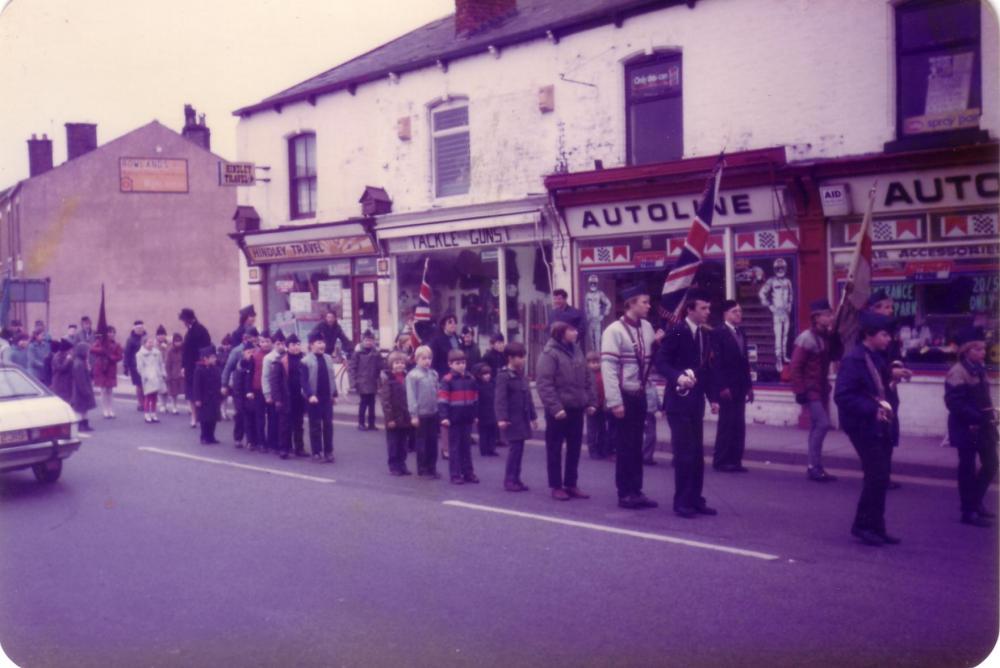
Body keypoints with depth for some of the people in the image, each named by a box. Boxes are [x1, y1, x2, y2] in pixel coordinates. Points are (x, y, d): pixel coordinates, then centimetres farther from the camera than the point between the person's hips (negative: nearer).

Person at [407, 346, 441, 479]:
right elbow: (411, 396, -11)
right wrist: (413, 415, -13)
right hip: (421, 414, -5)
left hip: (434, 413, 5)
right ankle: (422, 469, 13)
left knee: (433, 441, 10)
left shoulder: (434, 374, 6)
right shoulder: (412, 375, -9)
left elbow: (437, 393, 10)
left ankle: (432, 468, 19)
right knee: (422, 442, 4)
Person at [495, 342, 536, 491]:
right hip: (512, 420, -8)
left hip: (523, 419, 8)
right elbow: (500, 399, -19)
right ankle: (509, 480, 0)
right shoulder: (504, 376, -11)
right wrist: (501, 418, -27)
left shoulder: (522, 375, 14)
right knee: (515, 447, -9)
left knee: (519, 448, 9)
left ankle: (515, 478, 16)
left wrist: (533, 416, 20)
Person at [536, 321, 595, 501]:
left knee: (574, 449, 12)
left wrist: (591, 401, 9)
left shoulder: (576, 351, 12)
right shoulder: (549, 353, -11)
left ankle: (571, 484, 22)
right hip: (558, 410, -7)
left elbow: (587, 379, 17)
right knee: (555, 449, 3)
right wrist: (555, 407, -23)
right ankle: (556, 486, 11)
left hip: (576, 408, 7)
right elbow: (544, 384, -17)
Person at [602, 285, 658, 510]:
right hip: (624, 396, -6)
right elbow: (608, 368, -17)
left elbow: (652, 359, 11)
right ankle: (625, 493, 12)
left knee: (636, 445, 13)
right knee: (625, 445, 2)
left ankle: (636, 491, 22)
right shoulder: (615, 331, -14)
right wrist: (615, 402, -19)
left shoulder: (647, 327, 7)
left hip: (640, 395, 6)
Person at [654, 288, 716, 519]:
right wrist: (678, 377, -30)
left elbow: (705, 367, 17)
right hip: (679, 400, -7)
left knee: (697, 453, 10)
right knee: (684, 453, -5)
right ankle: (682, 502, 4)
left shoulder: (704, 333, 12)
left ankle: (695, 499, 18)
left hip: (696, 401, 7)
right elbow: (661, 362, -14)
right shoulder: (676, 331, -10)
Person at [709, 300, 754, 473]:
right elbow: (716, 362, -12)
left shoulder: (741, 333, 16)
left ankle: (734, 460, 9)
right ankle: (721, 461, 2)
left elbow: (744, 361, 17)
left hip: (740, 387, 7)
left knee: (739, 425, 5)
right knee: (727, 424, -5)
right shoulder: (718, 333, -6)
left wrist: (749, 385, 12)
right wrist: (722, 387, -17)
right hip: (726, 387, -7)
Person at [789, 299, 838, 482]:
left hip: (822, 388, 8)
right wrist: (800, 391, -19)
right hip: (810, 390, -8)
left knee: (817, 426, 11)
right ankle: (815, 467, -5)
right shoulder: (806, 338, -16)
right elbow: (795, 367, -17)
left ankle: (814, 467, 18)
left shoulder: (826, 337, 7)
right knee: (822, 424, -13)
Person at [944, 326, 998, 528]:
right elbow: (954, 403, -24)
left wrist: (990, 414, 3)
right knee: (967, 468, 0)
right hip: (966, 428, -9)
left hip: (983, 426, 9)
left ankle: (976, 503, 29)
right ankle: (968, 511, 10)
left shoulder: (979, 369, 12)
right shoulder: (957, 372, -17)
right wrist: (977, 417, -27)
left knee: (990, 465, 13)